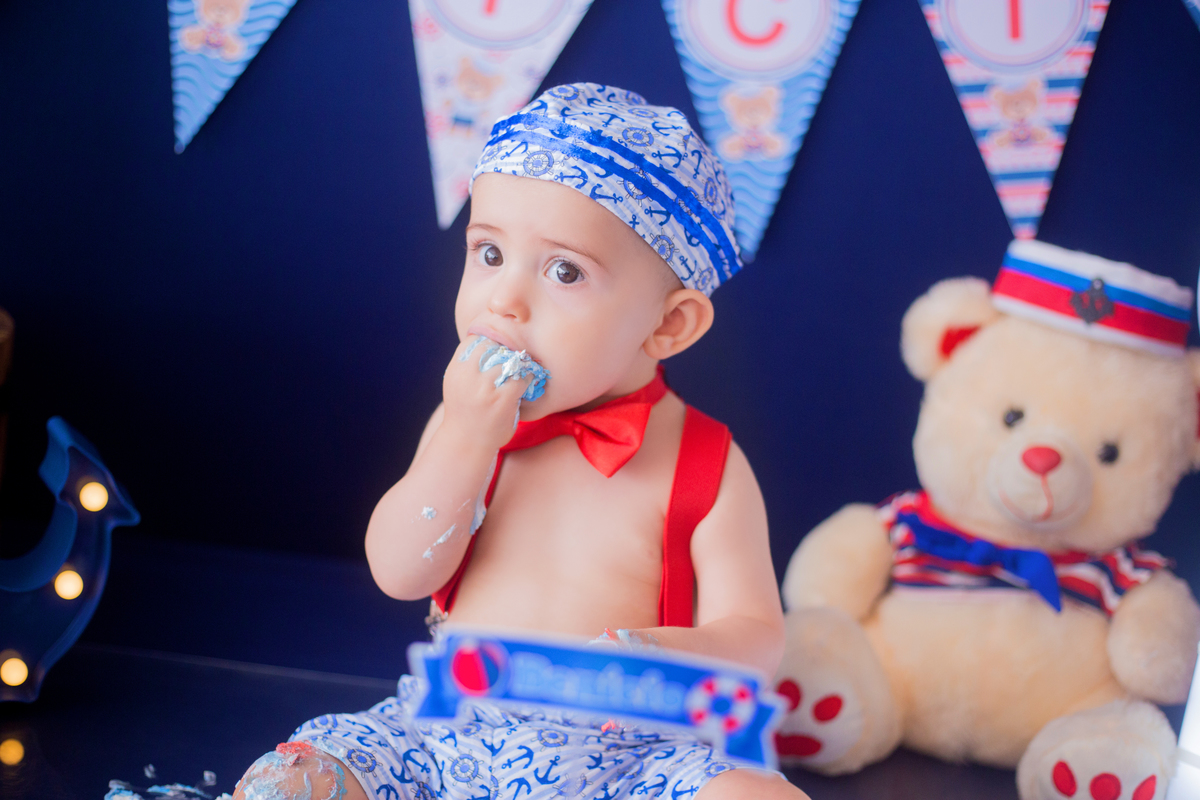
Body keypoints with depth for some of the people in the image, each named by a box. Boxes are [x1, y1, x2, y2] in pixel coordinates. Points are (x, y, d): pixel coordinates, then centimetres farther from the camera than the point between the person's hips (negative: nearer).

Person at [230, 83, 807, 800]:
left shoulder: (708, 469, -5)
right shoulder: (469, 420, 5)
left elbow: (755, 636, -6)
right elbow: (400, 573, -4)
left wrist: (654, 656, -28)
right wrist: (466, 436, -16)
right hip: (447, 734, 2)